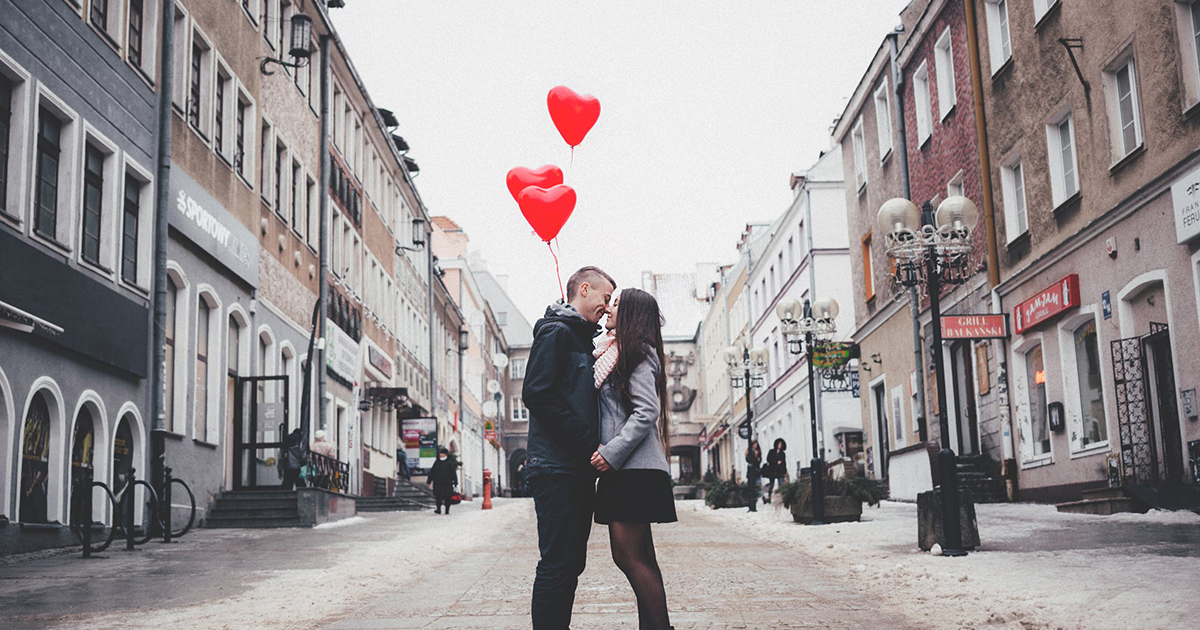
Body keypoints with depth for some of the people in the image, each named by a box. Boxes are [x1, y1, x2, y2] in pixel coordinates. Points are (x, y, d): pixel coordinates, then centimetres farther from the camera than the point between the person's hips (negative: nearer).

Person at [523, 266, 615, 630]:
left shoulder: (581, 338, 23)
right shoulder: (556, 332, -7)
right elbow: (537, 394, -19)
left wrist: (594, 447, 9)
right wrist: (588, 444, -17)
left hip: (578, 470, 10)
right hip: (557, 467, -10)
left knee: (570, 564, 12)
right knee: (557, 565, -9)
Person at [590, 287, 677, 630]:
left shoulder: (635, 352, -7)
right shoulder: (613, 352, 21)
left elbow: (647, 412, -17)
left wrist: (612, 452, -20)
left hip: (635, 469, -10)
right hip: (628, 470, 10)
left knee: (628, 555, -11)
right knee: (640, 557, 9)